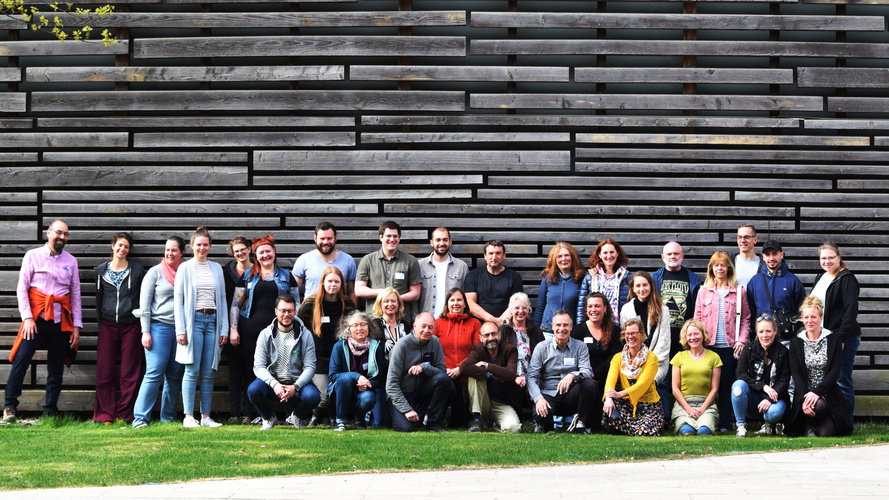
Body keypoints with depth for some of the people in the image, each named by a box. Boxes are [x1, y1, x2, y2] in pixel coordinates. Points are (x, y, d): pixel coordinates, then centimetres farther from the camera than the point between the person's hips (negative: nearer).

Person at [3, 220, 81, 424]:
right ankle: (9, 407, -2)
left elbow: (76, 294, 13)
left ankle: (50, 412, 11)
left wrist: (76, 326, 8)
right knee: (21, 360, -11)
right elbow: (22, 288, 0)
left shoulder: (71, 261, 12)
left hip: (61, 321, 3)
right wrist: (27, 317, -10)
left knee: (56, 367, 4)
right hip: (37, 318, -3)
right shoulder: (33, 256, 4)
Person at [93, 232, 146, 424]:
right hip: (108, 326, 1)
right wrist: (100, 323, 11)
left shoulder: (137, 270, 5)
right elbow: (98, 299, 17)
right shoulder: (101, 270, 10)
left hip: (130, 326, -1)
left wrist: (143, 326, 2)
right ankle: (105, 414, 3)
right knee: (104, 372, -3)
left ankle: (124, 414, 5)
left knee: (129, 373, -1)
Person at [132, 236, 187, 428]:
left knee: (175, 375, 5)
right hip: (159, 327, -4)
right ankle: (140, 418, -10)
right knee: (155, 372, -12)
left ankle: (168, 417, 15)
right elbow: (144, 304, 0)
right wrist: (145, 332, -7)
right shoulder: (155, 272, 3)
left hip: (181, 329, 4)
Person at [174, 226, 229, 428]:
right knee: (192, 371, -6)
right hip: (193, 320, -3)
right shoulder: (185, 268, 3)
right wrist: (180, 330, -8)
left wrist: (224, 329, 8)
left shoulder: (217, 268, 14)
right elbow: (178, 299, 0)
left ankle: (206, 416, 6)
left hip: (212, 320, 3)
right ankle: (189, 416, -3)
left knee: (208, 373, 3)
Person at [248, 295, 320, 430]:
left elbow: (310, 367, -3)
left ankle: (298, 416, 7)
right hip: (272, 381, 0)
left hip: (297, 382, 0)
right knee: (253, 390, -32)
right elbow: (258, 367, -5)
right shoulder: (265, 335, 1)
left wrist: (295, 387, -21)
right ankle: (269, 418, 2)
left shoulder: (305, 335, 1)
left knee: (313, 396, -32)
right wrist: (274, 384, -23)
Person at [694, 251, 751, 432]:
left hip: (729, 346, -1)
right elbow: (697, 319, 9)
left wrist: (742, 339, -3)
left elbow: (745, 318, 9)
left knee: (726, 385, 1)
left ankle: (724, 424, 6)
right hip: (708, 346, 1)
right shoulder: (703, 291, 10)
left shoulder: (738, 292, 8)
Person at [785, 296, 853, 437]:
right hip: (804, 393, 0)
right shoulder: (796, 343, 6)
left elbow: (835, 371, -5)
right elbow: (796, 373, -2)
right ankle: (808, 426, -3)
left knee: (827, 432, -21)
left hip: (828, 393, 0)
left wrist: (817, 392, -20)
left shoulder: (834, 340, 3)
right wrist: (804, 398, -19)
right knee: (819, 406, -36)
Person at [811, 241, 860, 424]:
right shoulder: (821, 278, 16)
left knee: (842, 381, -3)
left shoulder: (847, 279, -10)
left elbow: (851, 310, -16)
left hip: (843, 340, -8)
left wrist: (841, 337, -20)